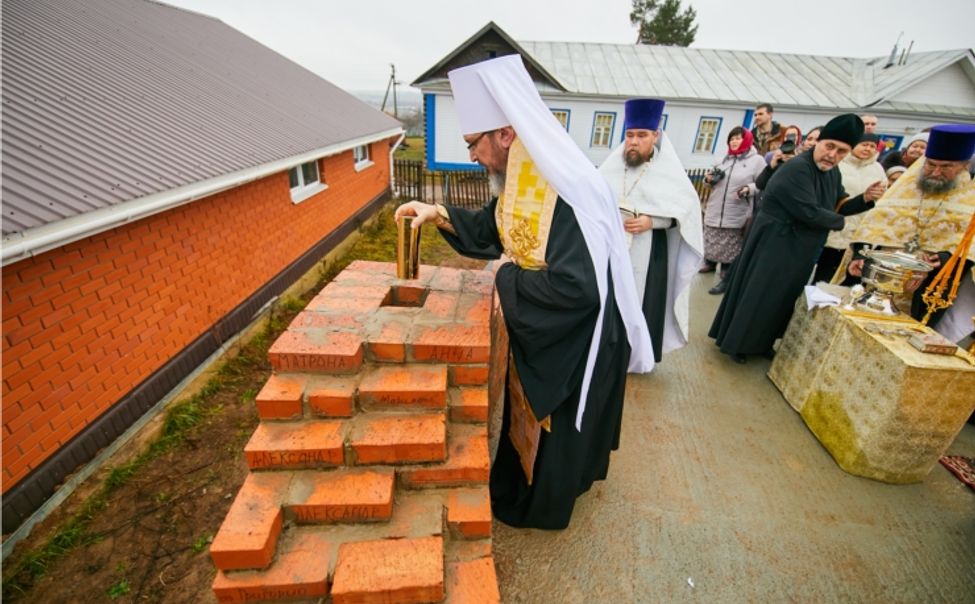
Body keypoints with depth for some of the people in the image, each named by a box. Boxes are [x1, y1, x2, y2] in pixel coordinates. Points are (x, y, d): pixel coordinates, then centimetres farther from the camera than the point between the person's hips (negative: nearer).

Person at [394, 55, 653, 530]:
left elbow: (575, 286, -36)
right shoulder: (518, 180, -2)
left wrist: (506, 276, -23)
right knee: (527, 409, 27)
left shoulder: (568, 192, -31)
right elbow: (489, 229, 12)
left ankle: (539, 506, 43)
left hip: (575, 336, -9)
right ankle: (523, 480, 55)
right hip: (535, 326, 9)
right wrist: (438, 214, -3)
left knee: (556, 423, 15)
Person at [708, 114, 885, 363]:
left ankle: (761, 342, 30)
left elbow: (840, 205, 13)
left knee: (782, 297, 16)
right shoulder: (796, 169, -22)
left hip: (800, 248, 9)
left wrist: (865, 199, -7)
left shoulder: (832, 172, 7)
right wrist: (839, 222, -9)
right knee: (758, 295, -1)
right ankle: (736, 342, 14)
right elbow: (810, 213, -26)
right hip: (775, 243, -9)